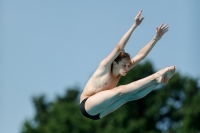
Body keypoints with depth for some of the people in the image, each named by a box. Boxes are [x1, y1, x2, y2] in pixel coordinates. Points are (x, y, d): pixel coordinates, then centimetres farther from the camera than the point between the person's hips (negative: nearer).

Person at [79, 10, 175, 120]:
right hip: (87, 105, -7)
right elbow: (119, 48, -24)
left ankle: (159, 80, -20)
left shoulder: (119, 72, 7)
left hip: (98, 112, 7)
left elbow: (141, 55, 5)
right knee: (121, 91, -24)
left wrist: (156, 38, -1)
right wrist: (134, 26, -30)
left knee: (129, 96, -15)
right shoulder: (104, 67, -11)